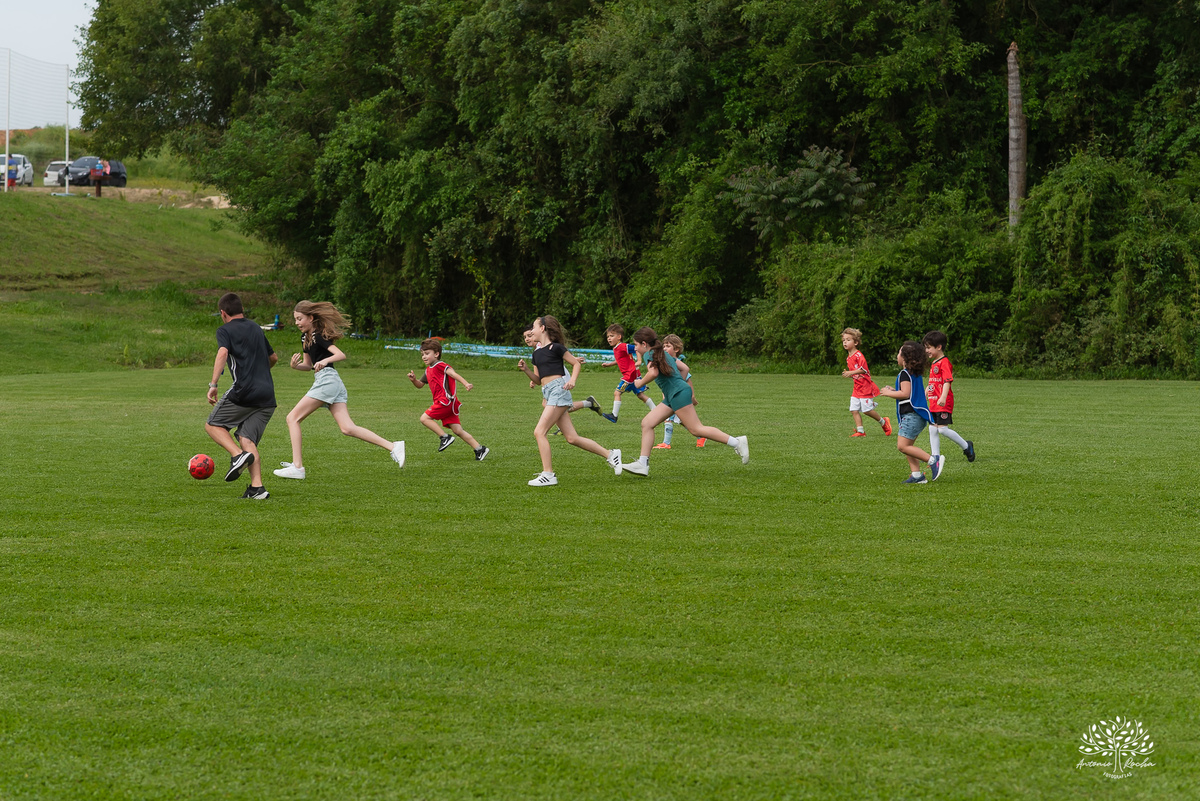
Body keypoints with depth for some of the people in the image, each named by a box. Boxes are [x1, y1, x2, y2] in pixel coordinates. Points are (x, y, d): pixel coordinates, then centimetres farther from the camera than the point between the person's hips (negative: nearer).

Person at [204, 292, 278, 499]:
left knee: (213, 424, 10)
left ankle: (238, 455, -16)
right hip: (267, 394, 6)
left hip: (243, 391, -6)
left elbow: (223, 353, -17)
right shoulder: (256, 328, 23)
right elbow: (273, 358, 33)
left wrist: (213, 385, -21)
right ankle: (257, 487, -13)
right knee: (247, 439, 4)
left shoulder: (225, 330, 3)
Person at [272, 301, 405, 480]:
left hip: (327, 379, -10)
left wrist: (325, 360, -34)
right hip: (332, 384, 10)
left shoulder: (318, 336, -9)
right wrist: (295, 365, 3)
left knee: (293, 418, -7)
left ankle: (297, 467, -12)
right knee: (347, 428, -1)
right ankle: (393, 446, -6)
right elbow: (308, 365, 23)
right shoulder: (305, 337, 19)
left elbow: (341, 355, -17)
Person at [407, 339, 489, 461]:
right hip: (443, 402, 9)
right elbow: (420, 384, 29)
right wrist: (414, 380, 6)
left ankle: (445, 437, -9)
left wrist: (465, 383, -36)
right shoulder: (428, 370, 21)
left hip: (446, 400, -9)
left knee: (424, 418, -12)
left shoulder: (439, 365, -8)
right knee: (457, 430, 5)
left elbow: (453, 373, -22)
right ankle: (479, 449, 5)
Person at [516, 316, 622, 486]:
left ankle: (548, 475, -16)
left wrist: (572, 380, -14)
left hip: (558, 390, -8)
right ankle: (610, 454, 13)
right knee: (573, 438, 3)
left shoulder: (555, 347, -2)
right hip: (548, 394, 8)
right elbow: (538, 380, 23)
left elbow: (576, 363, 2)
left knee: (539, 432, -15)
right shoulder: (537, 353, 20)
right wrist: (525, 369, 7)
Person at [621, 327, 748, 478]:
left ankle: (737, 442, -9)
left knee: (696, 429, -11)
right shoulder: (663, 353, 22)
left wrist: (640, 383, -7)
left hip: (679, 393, -11)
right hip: (671, 396, 11)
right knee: (647, 423, 5)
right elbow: (684, 368, 21)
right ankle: (643, 464, 1)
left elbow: (653, 372, -23)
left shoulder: (650, 354, -5)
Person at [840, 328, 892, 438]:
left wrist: (851, 373, -27)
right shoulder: (849, 358, 15)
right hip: (857, 388, 9)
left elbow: (863, 369, -23)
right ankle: (860, 431, 1)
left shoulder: (858, 355, -14)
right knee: (854, 410, -1)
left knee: (867, 410, -7)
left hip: (866, 387, -9)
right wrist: (847, 373, 5)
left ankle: (883, 422, 15)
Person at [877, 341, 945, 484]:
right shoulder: (916, 374, 18)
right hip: (916, 415, 10)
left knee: (903, 446, -14)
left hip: (912, 415, -10)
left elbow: (905, 394, -19)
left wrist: (889, 393, -6)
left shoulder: (905, 373, -12)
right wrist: (894, 391, 21)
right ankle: (917, 475, 8)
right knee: (907, 446, 13)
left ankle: (933, 461, -18)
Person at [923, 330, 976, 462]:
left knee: (942, 429, -12)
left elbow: (947, 381, -22)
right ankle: (935, 457, 8)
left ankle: (966, 446, 4)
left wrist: (943, 397, -35)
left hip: (944, 404, -9)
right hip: (933, 404, 9)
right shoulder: (933, 363, 17)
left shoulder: (944, 362, -12)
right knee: (933, 429, 5)